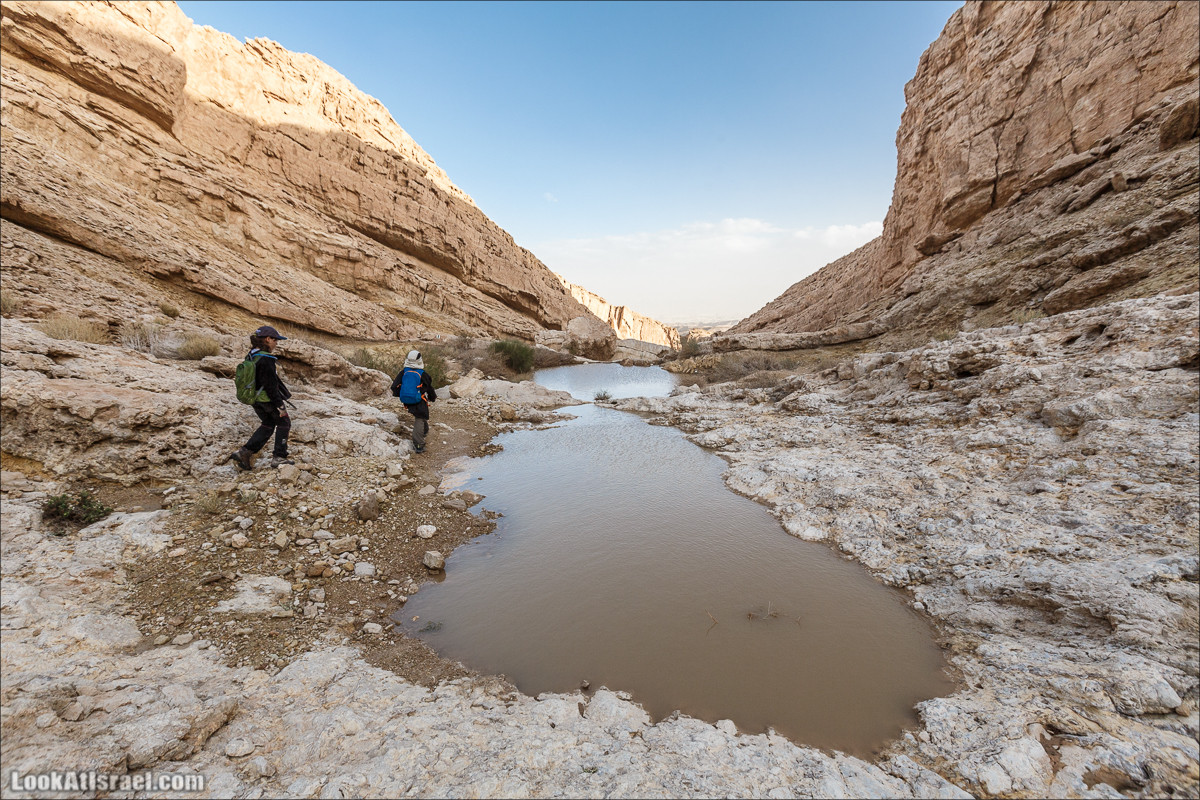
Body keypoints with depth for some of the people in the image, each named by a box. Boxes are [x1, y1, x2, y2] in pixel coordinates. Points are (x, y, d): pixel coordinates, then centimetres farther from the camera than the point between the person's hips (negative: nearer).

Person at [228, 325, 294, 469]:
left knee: (268, 424, 21)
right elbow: (271, 385, -23)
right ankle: (279, 457, 14)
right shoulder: (266, 359, -23)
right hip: (268, 399, -8)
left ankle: (244, 452, 14)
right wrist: (280, 405, -18)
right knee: (284, 423, 10)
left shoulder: (250, 356, 6)